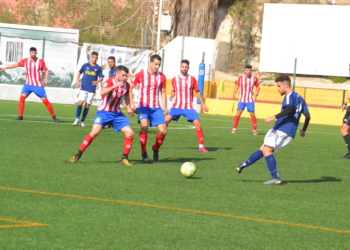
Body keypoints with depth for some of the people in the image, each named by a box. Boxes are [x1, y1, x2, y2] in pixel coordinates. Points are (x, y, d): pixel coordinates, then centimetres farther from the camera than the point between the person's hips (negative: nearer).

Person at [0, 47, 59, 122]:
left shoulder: (41, 61, -7)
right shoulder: (25, 61, -2)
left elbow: (46, 70, 2)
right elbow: (16, 65, 8)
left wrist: (46, 78, -16)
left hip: (38, 86, -2)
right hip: (28, 84, 2)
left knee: (45, 101, -4)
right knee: (22, 98, -15)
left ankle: (54, 117, 6)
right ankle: (20, 116, -7)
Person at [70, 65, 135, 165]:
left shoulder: (126, 85, 2)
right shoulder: (109, 82, -15)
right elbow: (102, 92, -36)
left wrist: (129, 108, 8)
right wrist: (115, 86, -44)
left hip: (117, 113, 6)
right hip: (104, 112, -5)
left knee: (130, 133, -7)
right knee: (95, 132, -22)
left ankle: (125, 158, 6)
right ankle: (78, 155, -10)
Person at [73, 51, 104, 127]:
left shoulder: (98, 68, 4)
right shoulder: (85, 65, 4)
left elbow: (101, 77, 6)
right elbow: (79, 73, 15)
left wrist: (97, 81, -15)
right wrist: (77, 81, 0)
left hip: (91, 89, 1)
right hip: (83, 88, -1)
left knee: (87, 105, 2)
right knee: (80, 102, -13)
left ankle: (83, 121, 11)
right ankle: (77, 119, -9)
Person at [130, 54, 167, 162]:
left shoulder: (161, 77, 5)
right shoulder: (140, 75, -5)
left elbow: (163, 92, 13)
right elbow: (130, 88, 0)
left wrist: (164, 107, 1)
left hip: (156, 108, 3)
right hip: (143, 106, -3)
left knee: (163, 131, -7)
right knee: (144, 126, -28)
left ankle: (156, 148, 23)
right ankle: (144, 152, -12)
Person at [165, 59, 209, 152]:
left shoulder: (192, 79, 2)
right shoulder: (175, 79, 3)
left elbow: (197, 92, 10)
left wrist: (203, 104, 7)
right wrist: (171, 96, -7)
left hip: (189, 107, 0)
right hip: (177, 106, 0)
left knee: (197, 124, -12)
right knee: (166, 120, -15)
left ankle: (201, 146, -1)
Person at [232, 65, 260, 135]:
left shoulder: (254, 78, 0)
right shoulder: (240, 78, 1)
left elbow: (257, 87, 10)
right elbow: (237, 86, 9)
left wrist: (257, 91, -12)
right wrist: (234, 93, -6)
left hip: (250, 100, 0)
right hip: (242, 99, 0)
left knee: (252, 114, -3)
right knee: (238, 113, -9)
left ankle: (255, 130, 7)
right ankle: (234, 128, 0)